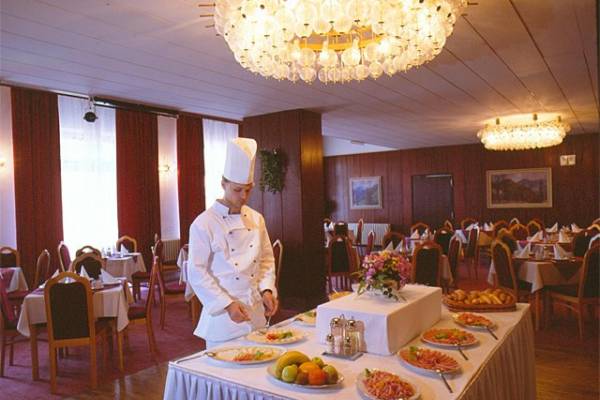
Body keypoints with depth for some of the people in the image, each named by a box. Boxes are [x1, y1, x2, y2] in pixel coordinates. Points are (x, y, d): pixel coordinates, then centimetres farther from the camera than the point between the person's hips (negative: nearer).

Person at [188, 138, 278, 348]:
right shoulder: (204, 224, -13)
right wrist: (227, 304, -18)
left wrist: (267, 289, -6)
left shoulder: (256, 219, 4)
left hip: (256, 310, 5)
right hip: (222, 315, -5)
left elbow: (267, 259, 10)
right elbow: (197, 273, -14)